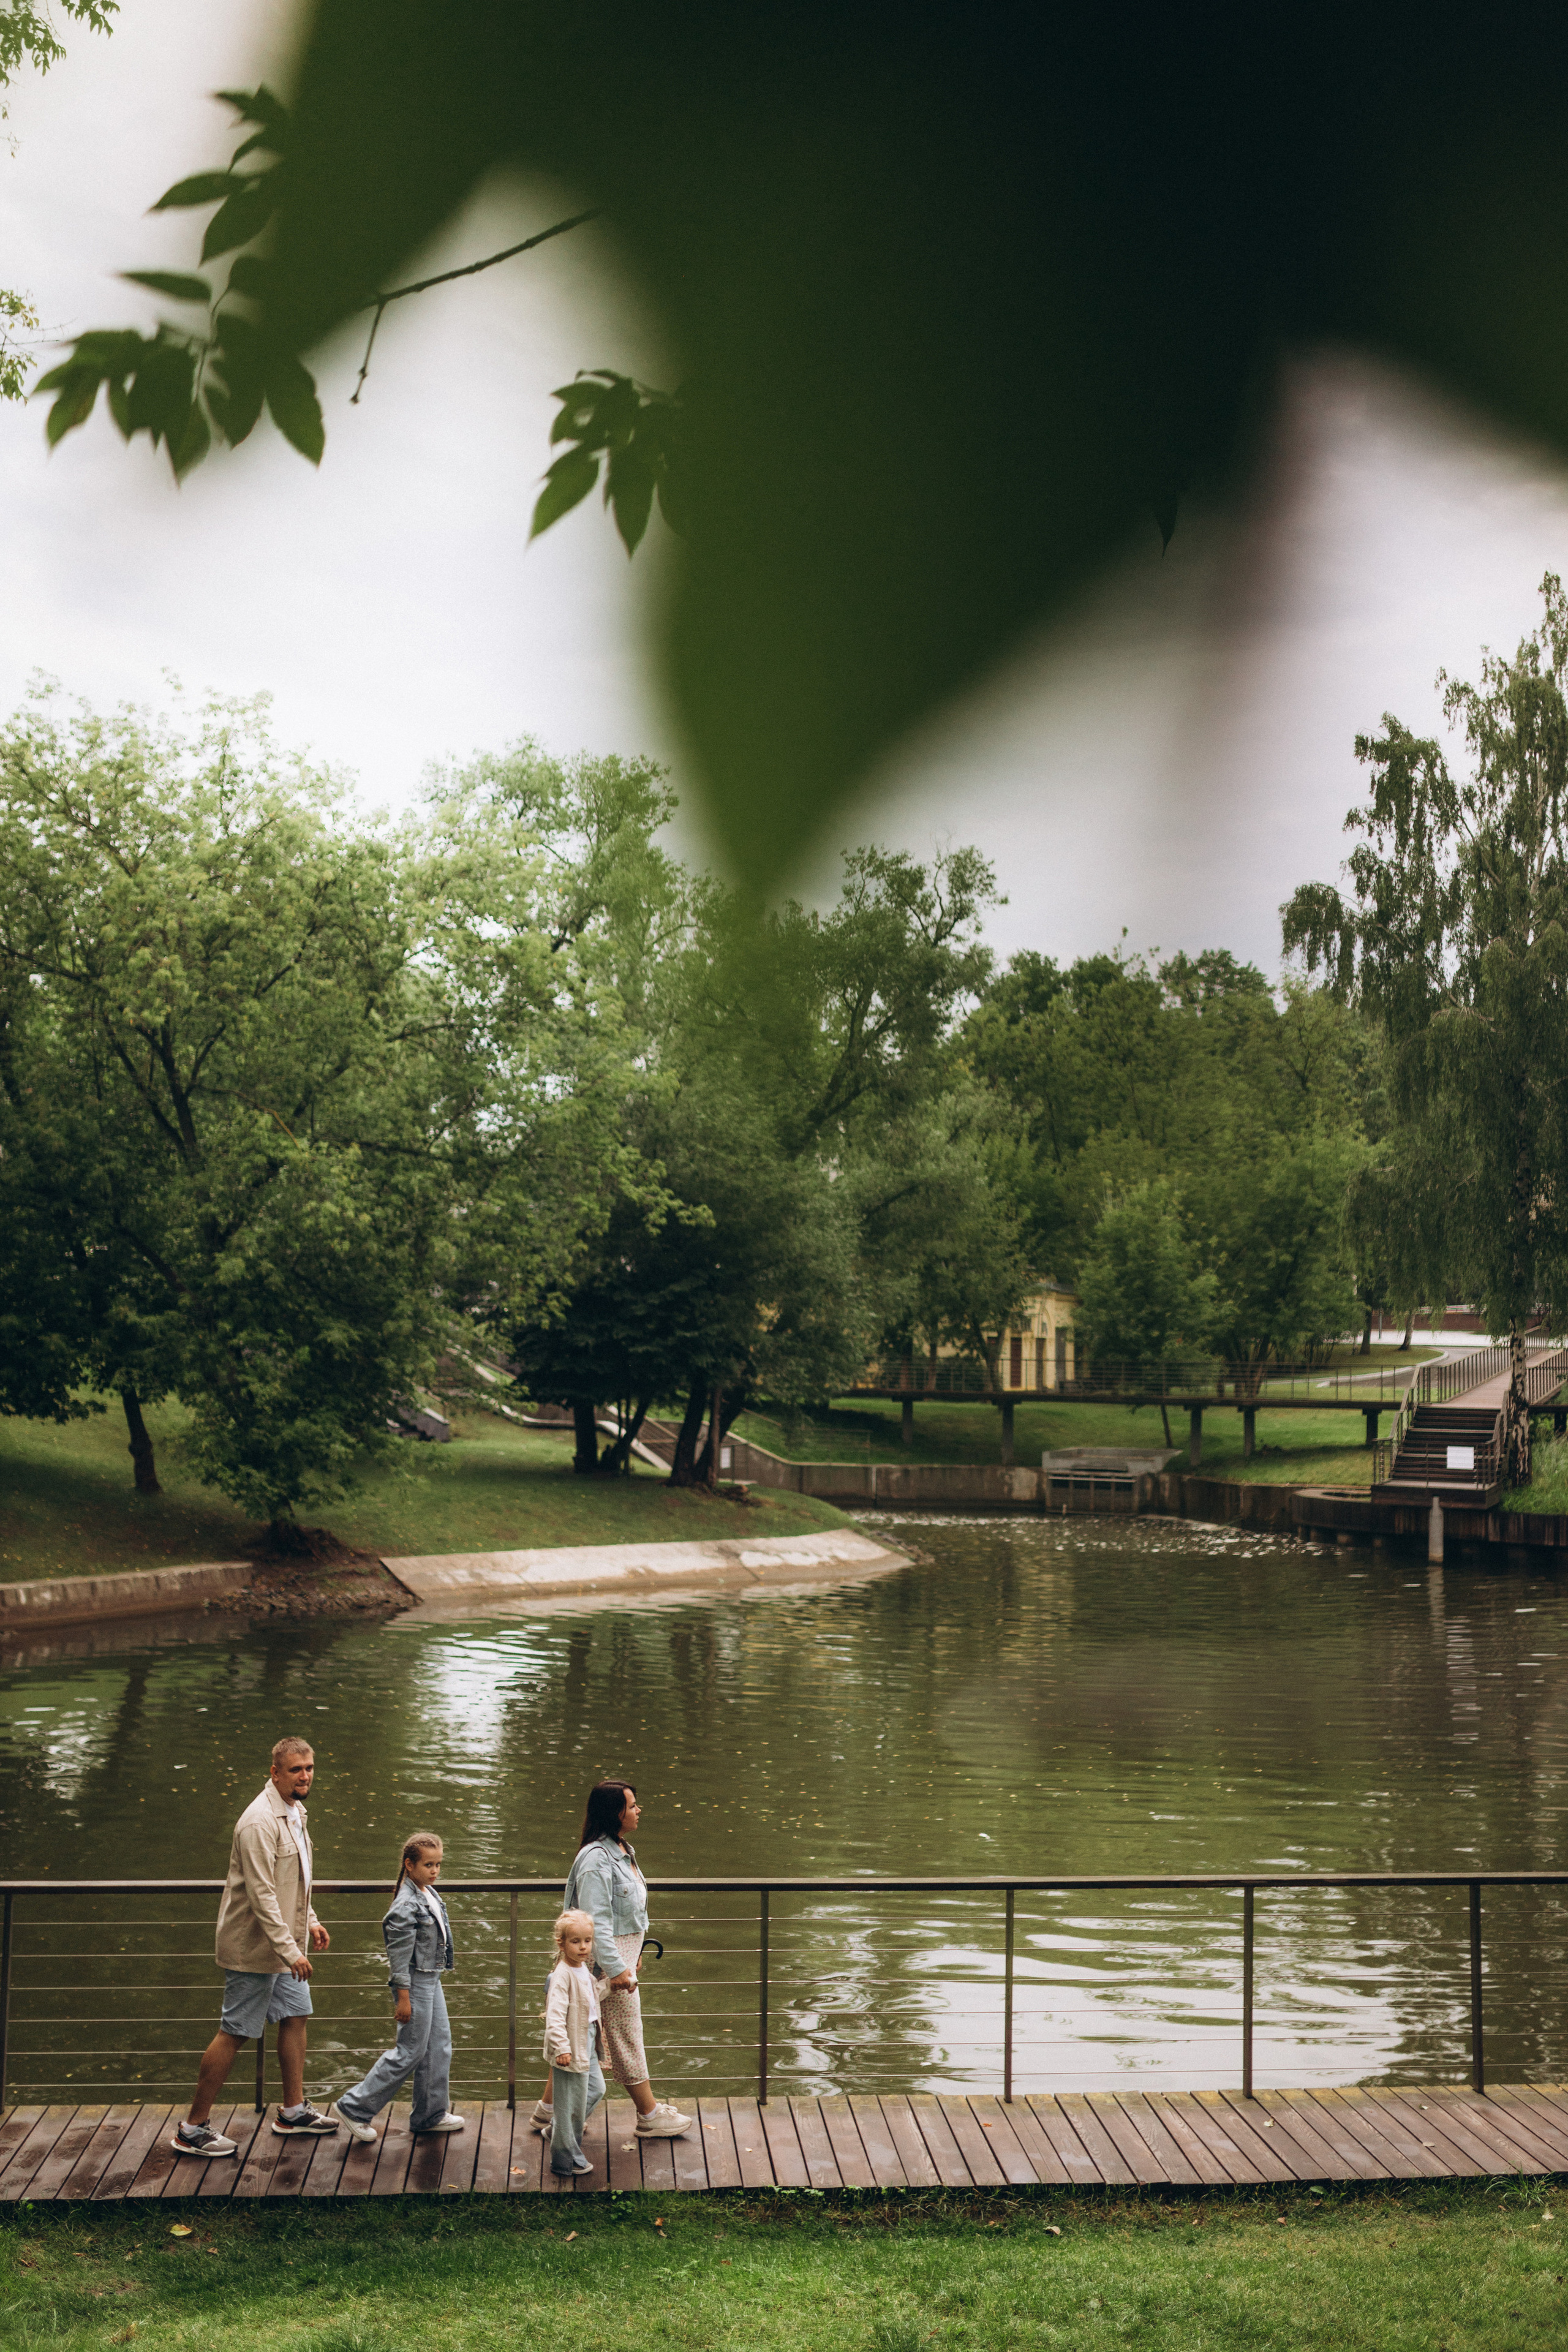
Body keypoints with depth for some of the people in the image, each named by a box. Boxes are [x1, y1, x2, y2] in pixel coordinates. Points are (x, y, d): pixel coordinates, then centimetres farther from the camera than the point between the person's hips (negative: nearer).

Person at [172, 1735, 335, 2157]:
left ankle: (293, 2112, 29)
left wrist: (310, 1920, 18)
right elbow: (261, 1894, -28)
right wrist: (289, 1951, -27)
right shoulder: (260, 1822, -25)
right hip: (255, 1947, -10)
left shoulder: (293, 1812, 8)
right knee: (235, 2033, -2)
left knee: (295, 2016, 16)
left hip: (284, 1942, 10)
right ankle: (192, 2130, 8)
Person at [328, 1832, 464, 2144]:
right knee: (410, 2052, -3)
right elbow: (399, 1954, -21)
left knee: (439, 2047, 13)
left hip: (432, 1982, 9)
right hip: (415, 1984, -9)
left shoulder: (430, 1896, 7)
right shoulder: (406, 1906, -22)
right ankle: (353, 2108, 6)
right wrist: (403, 1997, -20)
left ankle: (431, 2115, 25)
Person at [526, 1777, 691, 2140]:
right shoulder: (597, 1859, -22)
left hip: (621, 1950, 10)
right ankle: (649, 2116, 16)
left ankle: (547, 2111, 23)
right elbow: (596, 1920, -24)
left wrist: (634, 1951, 24)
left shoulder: (621, 1850, 9)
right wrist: (617, 1969, -25)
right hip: (609, 1956, -10)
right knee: (626, 2037, 4)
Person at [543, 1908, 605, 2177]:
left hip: (587, 2043, 10)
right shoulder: (563, 1975, -24)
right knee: (571, 2102, 1)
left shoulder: (583, 1968, 6)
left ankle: (560, 2132, 36)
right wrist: (561, 2047, -35)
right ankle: (566, 2159, 17)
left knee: (596, 2089, 21)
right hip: (571, 2050, -10)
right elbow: (555, 2015, -30)